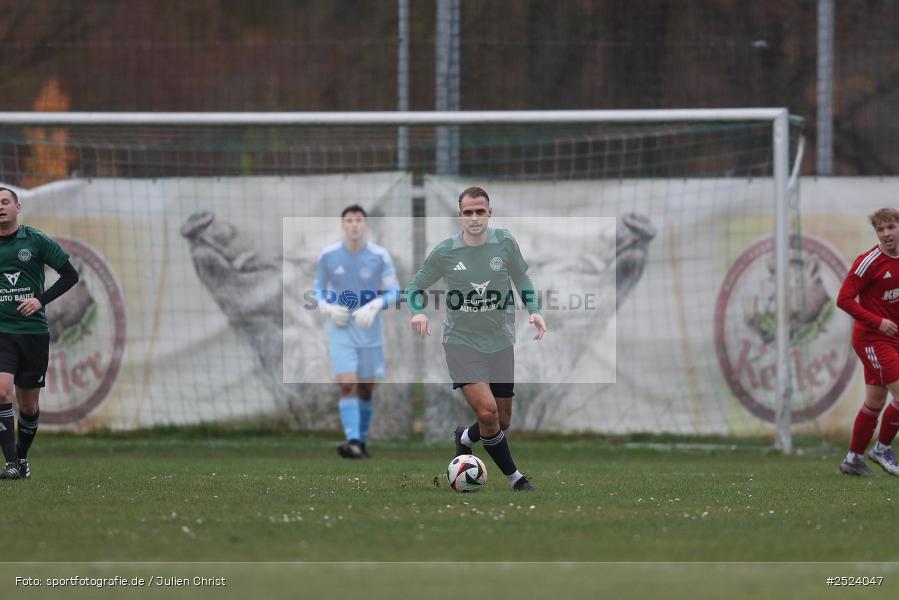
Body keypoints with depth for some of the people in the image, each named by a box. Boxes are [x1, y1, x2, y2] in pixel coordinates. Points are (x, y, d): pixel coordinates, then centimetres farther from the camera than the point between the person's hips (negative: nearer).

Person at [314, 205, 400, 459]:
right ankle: (352, 441, -23)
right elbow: (319, 288, 11)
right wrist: (329, 309, -9)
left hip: (370, 331, 1)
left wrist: (373, 307, -18)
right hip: (341, 331, -1)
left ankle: (362, 442, 22)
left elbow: (393, 292, 0)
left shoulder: (380, 256, -5)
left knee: (366, 389, 8)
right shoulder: (328, 255, -2)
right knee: (347, 385, -15)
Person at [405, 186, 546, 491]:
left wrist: (534, 310, -3)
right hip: (462, 342, -3)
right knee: (487, 411, -22)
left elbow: (522, 279, 13)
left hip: (500, 343, 3)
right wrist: (418, 312, -15)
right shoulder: (445, 251, -8)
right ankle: (515, 477, -4)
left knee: (502, 421, 9)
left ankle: (465, 438, 44)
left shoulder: (505, 243, -4)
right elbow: (415, 286, 5)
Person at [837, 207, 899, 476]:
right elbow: (844, 299, -17)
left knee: (876, 400, 12)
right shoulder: (869, 262, -16)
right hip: (872, 339, -8)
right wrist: (877, 322, -22)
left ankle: (853, 459, 23)